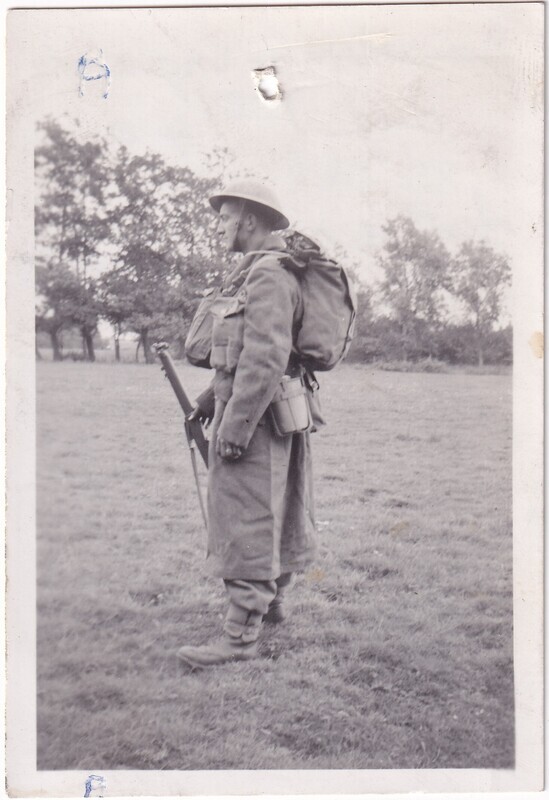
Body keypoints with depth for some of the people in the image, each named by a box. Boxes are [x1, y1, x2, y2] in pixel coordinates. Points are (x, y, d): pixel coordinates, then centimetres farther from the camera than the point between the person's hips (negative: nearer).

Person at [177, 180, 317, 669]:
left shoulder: (269, 277, -18)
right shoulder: (251, 275, 15)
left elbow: (266, 358, -26)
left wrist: (235, 426, -26)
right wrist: (212, 398, 23)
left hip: (254, 415, -11)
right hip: (245, 407, 11)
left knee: (247, 522, -7)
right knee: (273, 514, 20)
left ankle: (241, 636, -2)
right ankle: (272, 600, 36)